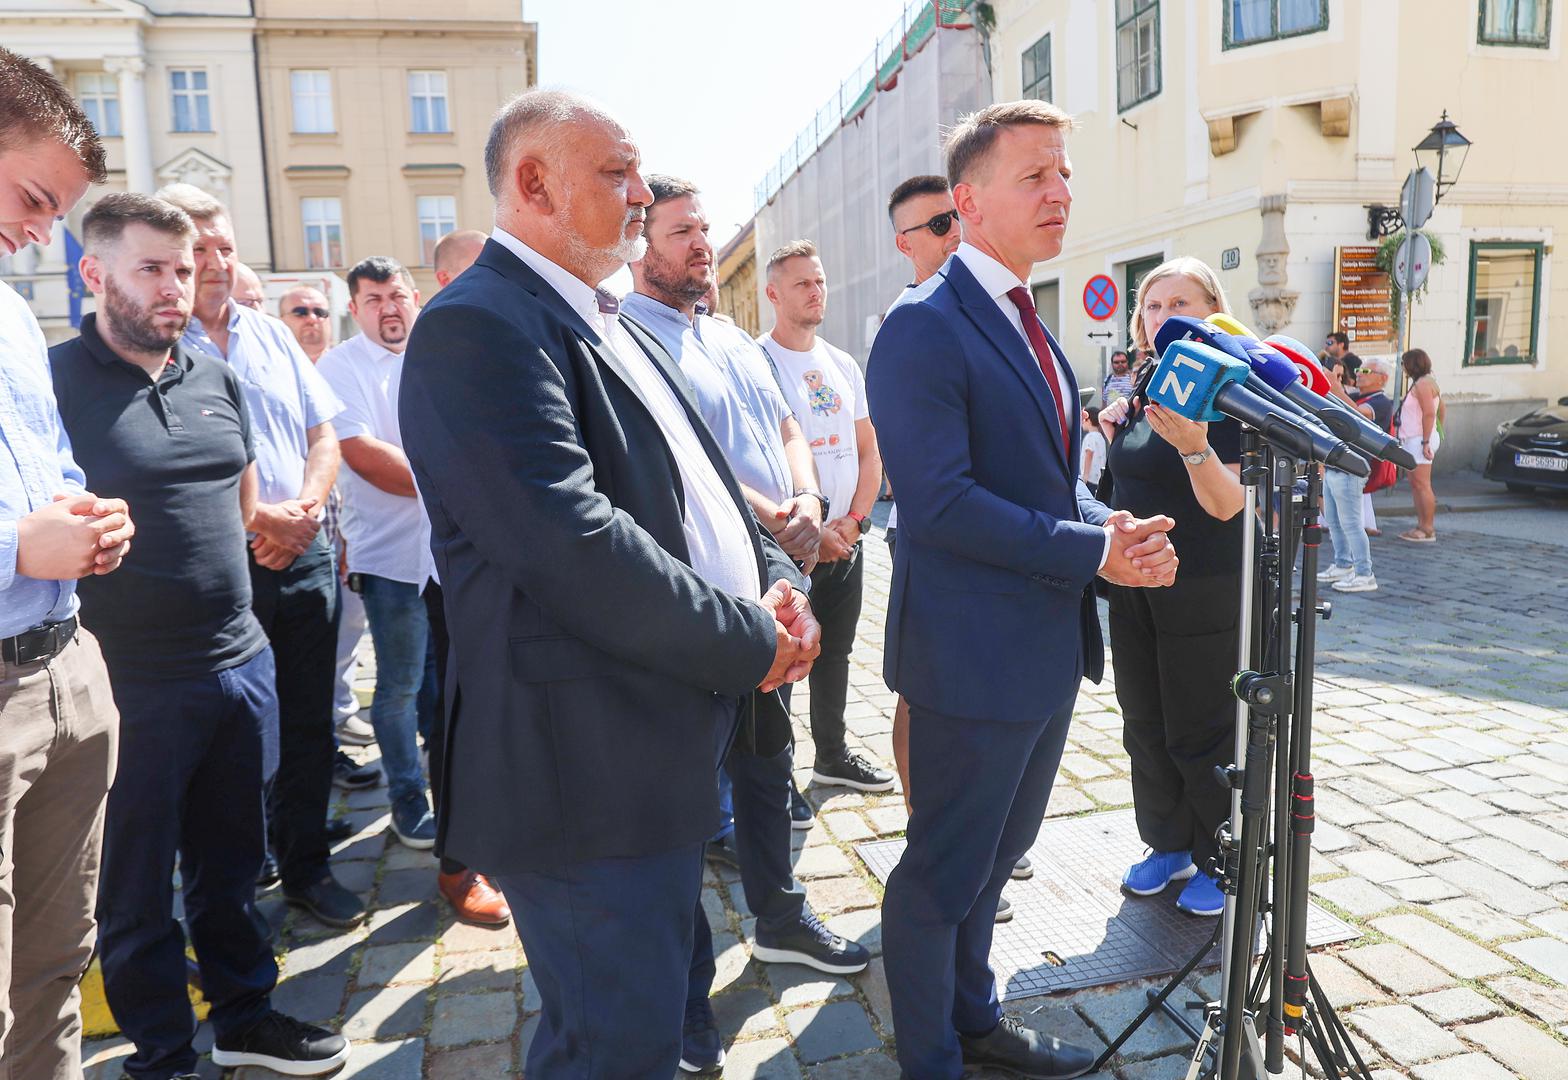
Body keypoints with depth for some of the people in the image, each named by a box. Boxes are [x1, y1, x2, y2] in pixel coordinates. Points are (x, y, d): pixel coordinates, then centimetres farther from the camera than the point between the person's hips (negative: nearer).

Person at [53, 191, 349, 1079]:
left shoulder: (216, 376, 9)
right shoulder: (52, 379, -9)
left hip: (241, 662, 6)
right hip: (131, 681, -5)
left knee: (232, 860, 20)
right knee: (138, 887, 12)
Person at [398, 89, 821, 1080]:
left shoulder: (612, 324, 15)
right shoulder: (476, 327, -17)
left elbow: (703, 486, 16)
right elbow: (574, 546, -27)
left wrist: (778, 579, -2)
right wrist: (752, 641, -17)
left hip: (669, 752, 10)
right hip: (589, 769, -9)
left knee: (673, 996, 27)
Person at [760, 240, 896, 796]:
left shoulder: (844, 365, 11)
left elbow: (868, 449, 13)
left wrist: (855, 520, -2)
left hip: (845, 541, 6)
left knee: (834, 653, 18)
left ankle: (832, 755, 34)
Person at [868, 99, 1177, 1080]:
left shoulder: (1029, 326, 14)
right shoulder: (923, 330, -16)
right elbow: (940, 502, -24)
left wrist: (1117, 529, -2)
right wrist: (1093, 551, -20)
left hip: (1050, 648, 9)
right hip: (973, 655, -9)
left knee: (995, 856, 24)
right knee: (945, 873, 9)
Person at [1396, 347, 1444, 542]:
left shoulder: (1423, 384, -12)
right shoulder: (1425, 383, 20)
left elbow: (1429, 413, -20)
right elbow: (1441, 410, 22)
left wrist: (1426, 441, -23)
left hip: (1420, 440, -11)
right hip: (1413, 439, 11)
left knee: (1422, 485, -10)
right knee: (1415, 484, 11)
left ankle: (1428, 530, -8)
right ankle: (1422, 526, 14)